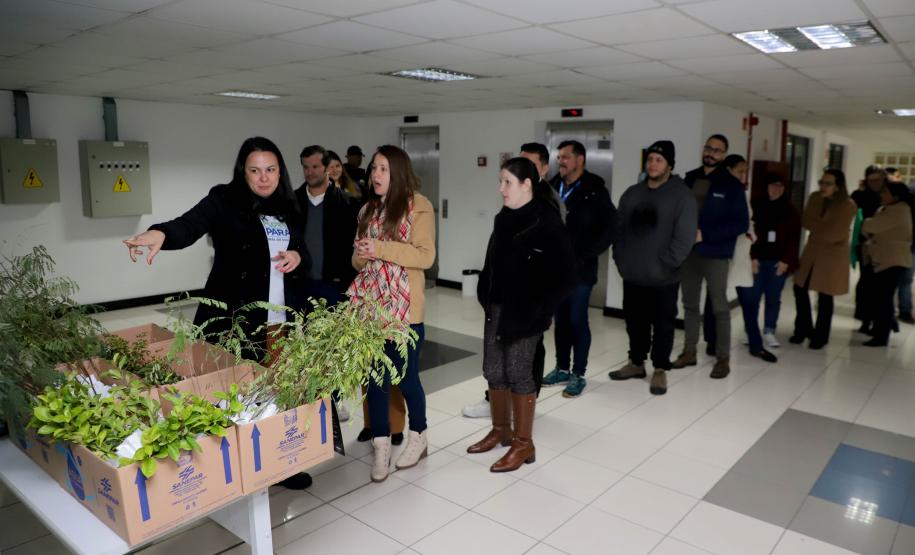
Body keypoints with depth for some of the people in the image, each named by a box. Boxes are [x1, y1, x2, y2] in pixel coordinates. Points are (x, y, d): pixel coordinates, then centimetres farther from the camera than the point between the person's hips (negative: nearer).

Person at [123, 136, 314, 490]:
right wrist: (161, 233, -43)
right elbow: (190, 225, -22)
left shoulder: (289, 210, 11)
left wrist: (298, 258, -6)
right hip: (233, 318, -4)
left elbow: (306, 261, 18)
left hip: (281, 322, 5)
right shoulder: (224, 200, -3)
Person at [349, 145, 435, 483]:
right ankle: (381, 445, 19)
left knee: (405, 376, 6)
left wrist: (382, 249, -20)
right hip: (371, 304, 5)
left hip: (403, 306, -5)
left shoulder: (418, 206, -6)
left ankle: (418, 437, 29)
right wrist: (361, 256, -6)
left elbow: (426, 256, -14)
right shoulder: (368, 209, 13)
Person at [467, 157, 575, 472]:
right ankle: (500, 429, 32)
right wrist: (485, 296, 7)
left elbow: (563, 277, -14)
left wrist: (538, 310, -14)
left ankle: (523, 443, 17)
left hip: (524, 313, -7)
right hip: (497, 308, 7)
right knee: (493, 371, 13)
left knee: (518, 373, 1)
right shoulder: (504, 219, 8)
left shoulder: (547, 223, -13)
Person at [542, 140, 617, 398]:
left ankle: (578, 374, 14)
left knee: (577, 321, 2)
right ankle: (562, 368, 26)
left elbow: (609, 229, -10)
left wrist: (584, 258, -14)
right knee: (560, 319, 13)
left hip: (579, 269, -5)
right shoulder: (553, 187, 8)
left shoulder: (595, 192, -7)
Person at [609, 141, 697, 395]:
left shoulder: (682, 195, -8)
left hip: (663, 279, -5)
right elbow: (618, 229, 12)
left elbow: (684, 238, -14)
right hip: (632, 276, 5)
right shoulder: (632, 193, 9)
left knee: (663, 326, 7)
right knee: (635, 322, 16)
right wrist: (620, 259, 3)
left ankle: (660, 370, 22)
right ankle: (636, 363, 32)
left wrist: (664, 265, -16)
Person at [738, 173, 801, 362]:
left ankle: (769, 332, 21)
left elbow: (794, 238, 5)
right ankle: (751, 333, 10)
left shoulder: (790, 210, 7)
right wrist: (751, 257, -10)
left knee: (773, 298, 6)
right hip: (757, 260, -2)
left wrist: (786, 260, -5)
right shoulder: (754, 206, 0)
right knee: (751, 298, -2)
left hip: (779, 261, 2)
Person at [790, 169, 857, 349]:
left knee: (824, 297, 2)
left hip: (833, 255, -5)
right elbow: (805, 221, -6)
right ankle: (804, 329, 23)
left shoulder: (848, 206, -16)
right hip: (812, 250, 5)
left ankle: (821, 336, 19)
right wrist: (824, 227, -18)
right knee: (800, 289, 4)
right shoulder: (815, 197, 1)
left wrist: (816, 226, -8)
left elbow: (835, 235, -20)